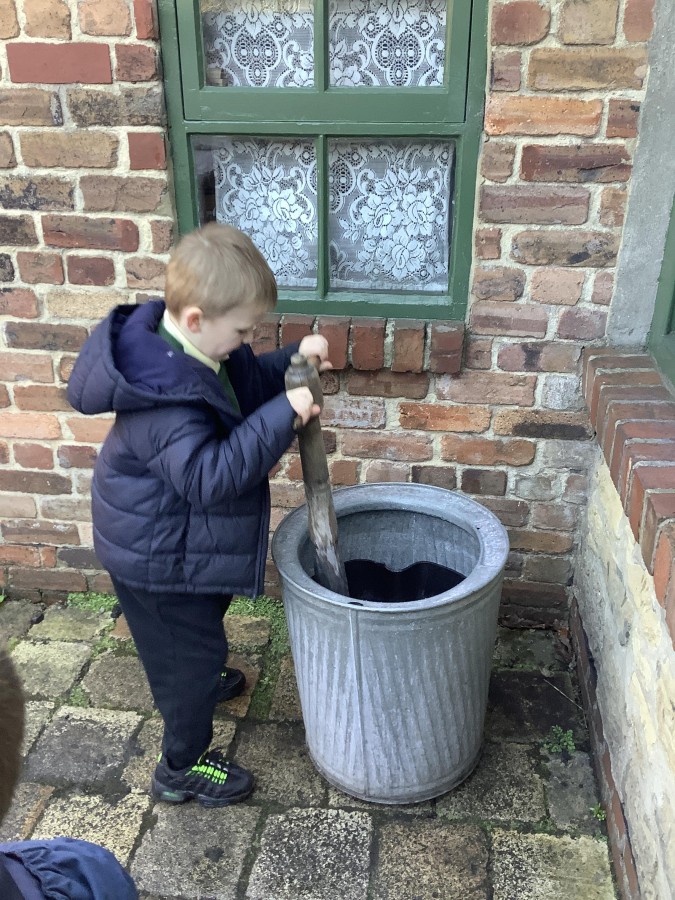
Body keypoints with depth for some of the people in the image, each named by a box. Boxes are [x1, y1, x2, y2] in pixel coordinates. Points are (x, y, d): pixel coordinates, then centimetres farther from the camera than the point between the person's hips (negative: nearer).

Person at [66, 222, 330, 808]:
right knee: (192, 649, 8)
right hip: (159, 554, -9)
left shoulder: (188, 345, -7)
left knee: (199, 628, 33)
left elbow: (249, 381, 9)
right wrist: (283, 415, -41)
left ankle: (195, 679, 63)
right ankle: (182, 768, 30)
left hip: (181, 535, 10)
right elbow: (211, 475, -41)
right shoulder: (163, 397, -37)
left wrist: (296, 361, -9)